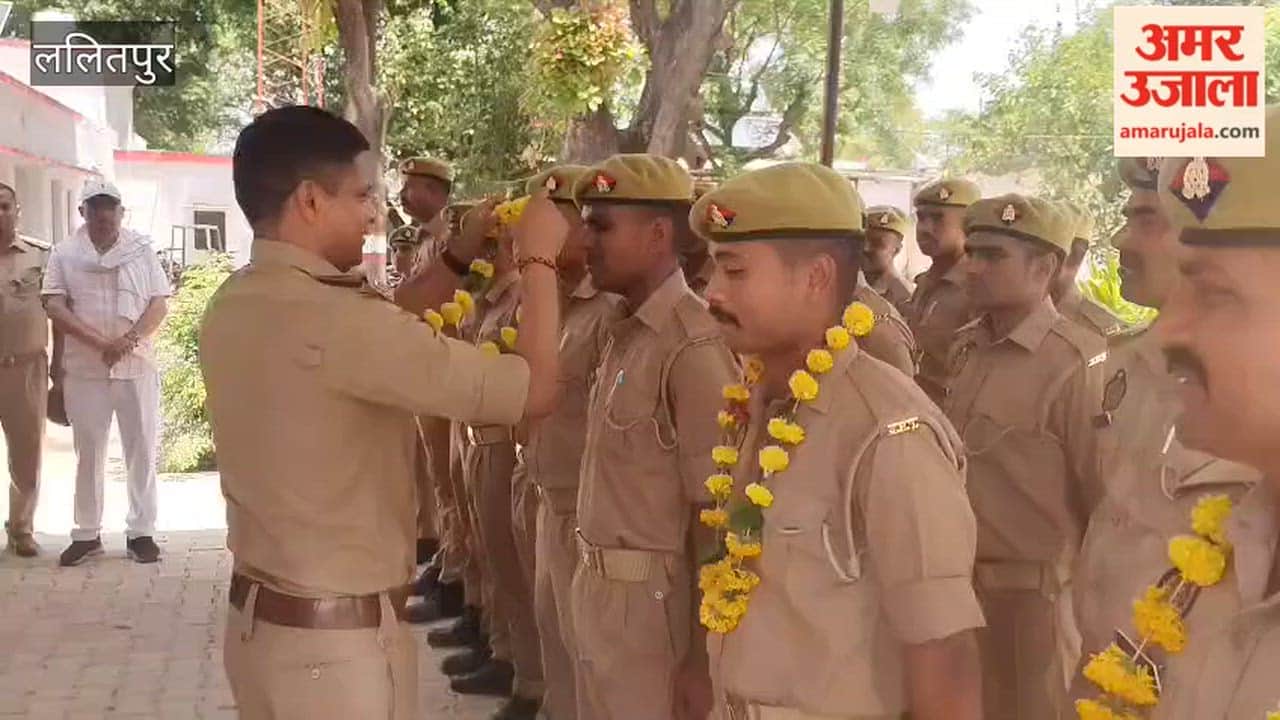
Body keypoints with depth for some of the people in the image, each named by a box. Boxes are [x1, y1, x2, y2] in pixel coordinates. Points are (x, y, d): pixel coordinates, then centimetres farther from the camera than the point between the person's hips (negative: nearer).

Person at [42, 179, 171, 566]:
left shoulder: (142, 250, 6)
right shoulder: (64, 254, 4)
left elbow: (160, 303, 1)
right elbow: (55, 307, -6)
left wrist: (130, 339, -16)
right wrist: (100, 342, -17)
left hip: (137, 366, 0)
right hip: (85, 369, 0)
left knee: (142, 451, 2)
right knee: (88, 453, 6)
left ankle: (141, 532, 10)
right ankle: (87, 534, 14)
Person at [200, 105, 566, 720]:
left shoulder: (232, 308, 1)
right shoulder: (333, 318, -25)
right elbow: (534, 390, -21)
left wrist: (463, 254, 12)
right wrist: (539, 258, -8)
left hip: (256, 621, 8)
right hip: (339, 643, -8)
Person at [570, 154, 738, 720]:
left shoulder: (694, 347, -17)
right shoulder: (625, 336, 9)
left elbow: (715, 516, -18)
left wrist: (702, 659, -16)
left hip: (654, 602, -8)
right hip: (598, 591, 8)